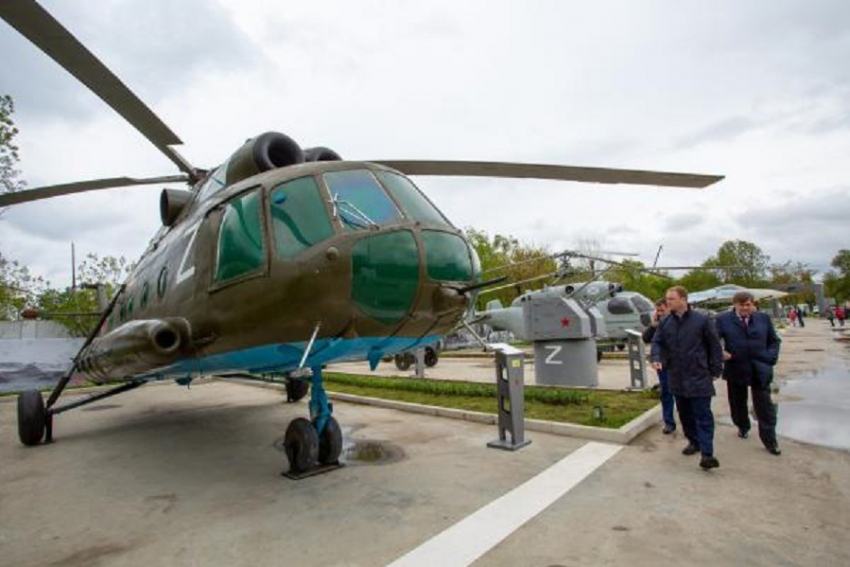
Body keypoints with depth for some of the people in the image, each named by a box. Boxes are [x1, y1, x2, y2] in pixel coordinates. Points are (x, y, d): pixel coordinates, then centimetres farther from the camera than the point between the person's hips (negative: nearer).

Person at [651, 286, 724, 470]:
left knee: (703, 415, -4)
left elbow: (714, 345, -3)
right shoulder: (665, 323, 3)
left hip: (699, 377, -5)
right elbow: (657, 342, 6)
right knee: (685, 413, 16)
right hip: (677, 378, 5)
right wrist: (657, 358, -15)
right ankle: (694, 442, 33)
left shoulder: (701, 320, -8)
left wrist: (715, 370, -4)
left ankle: (707, 453, -4)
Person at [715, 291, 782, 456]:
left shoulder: (763, 318, 3)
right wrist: (720, 352, -23)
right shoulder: (723, 319, -5)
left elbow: (774, 340, 9)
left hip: (760, 369, 1)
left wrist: (771, 358, -3)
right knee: (738, 403, 16)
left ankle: (770, 440, 14)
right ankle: (742, 427, 39)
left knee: (765, 407, 4)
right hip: (736, 369, 0)